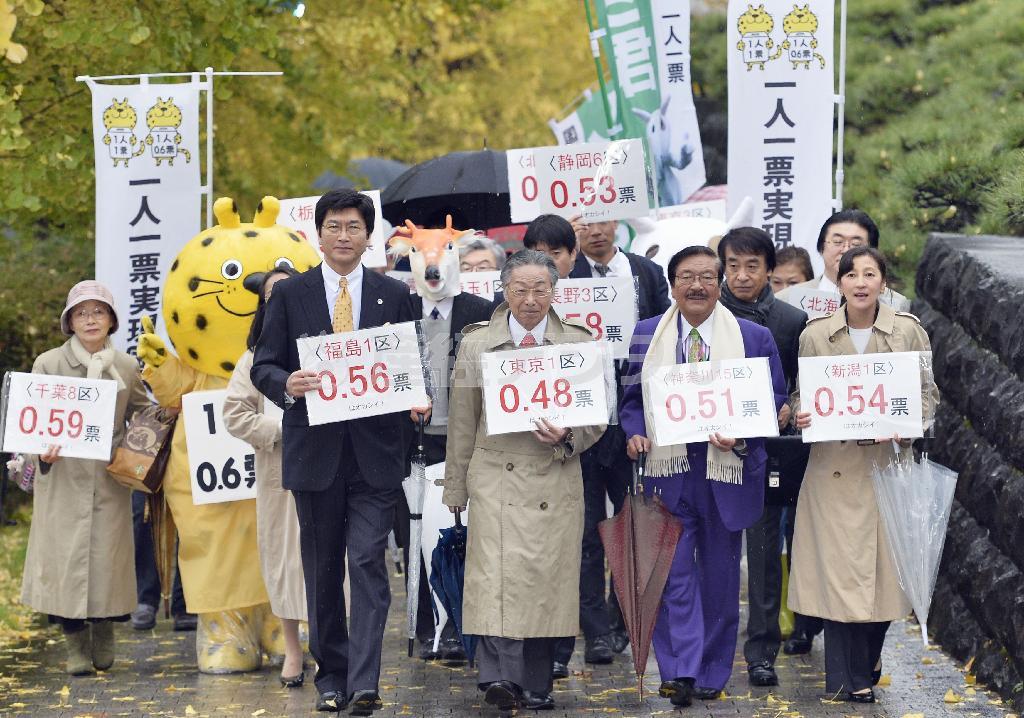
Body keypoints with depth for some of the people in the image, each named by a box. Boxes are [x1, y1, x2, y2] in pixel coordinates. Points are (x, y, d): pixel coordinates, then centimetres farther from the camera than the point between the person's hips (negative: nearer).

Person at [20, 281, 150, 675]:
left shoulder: (126, 367, 7)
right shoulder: (48, 364, 1)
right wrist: (43, 449, -17)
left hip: (110, 481, 2)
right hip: (63, 480, -2)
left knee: (108, 557, 1)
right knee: (65, 558, -4)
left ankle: (104, 636, 21)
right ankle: (76, 645, 6)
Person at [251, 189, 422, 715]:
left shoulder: (394, 296, 8)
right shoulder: (290, 294, 6)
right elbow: (263, 366, 4)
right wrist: (286, 385, -17)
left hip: (376, 451, -1)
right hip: (315, 450, 1)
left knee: (369, 563, -10)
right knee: (322, 569, 8)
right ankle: (332, 676, 19)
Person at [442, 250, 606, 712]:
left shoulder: (579, 343, 8)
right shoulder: (476, 344, 8)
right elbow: (461, 422, 11)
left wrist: (566, 437, -11)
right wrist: (456, 489, 10)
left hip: (555, 480, 1)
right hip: (495, 478, -1)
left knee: (547, 581, 2)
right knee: (498, 577, -15)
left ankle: (535, 687, 10)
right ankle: (500, 678, -23)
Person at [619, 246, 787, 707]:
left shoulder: (754, 338, 4)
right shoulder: (646, 336, 8)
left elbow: (774, 402, 4)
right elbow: (632, 398, 12)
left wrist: (742, 438, -13)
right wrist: (635, 433, -8)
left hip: (727, 471, 0)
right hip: (667, 471, 0)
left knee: (720, 576, 7)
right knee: (674, 571, -7)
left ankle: (713, 674, 16)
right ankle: (679, 671, -11)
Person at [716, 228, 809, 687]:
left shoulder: (792, 321, 4)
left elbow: (804, 389, 6)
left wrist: (790, 411, -11)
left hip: (766, 449, 0)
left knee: (765, 552, 2)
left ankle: (761, 650, 7)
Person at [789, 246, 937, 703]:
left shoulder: (908, 331, 2)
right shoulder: (815, 335, 2)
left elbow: (928, 395, 6)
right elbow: (801, 396, 10)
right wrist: (800, 415, -12)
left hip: (889, 463, 1)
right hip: (834, 465, -1)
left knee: (886, 567, 4)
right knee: (839, 567, -4)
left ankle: (868, 661, 28)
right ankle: (851, 677, 5)